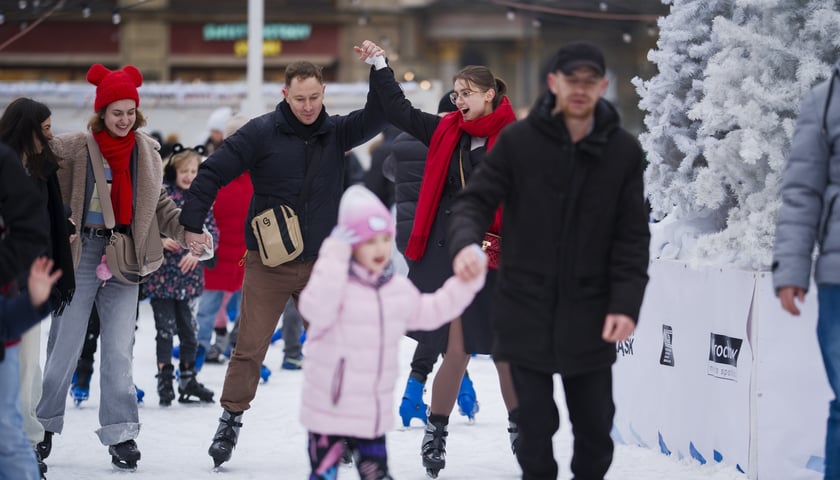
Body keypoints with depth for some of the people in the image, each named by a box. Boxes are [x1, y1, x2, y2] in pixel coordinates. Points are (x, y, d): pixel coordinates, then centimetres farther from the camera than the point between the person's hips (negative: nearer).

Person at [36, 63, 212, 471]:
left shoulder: (147, 151, 5)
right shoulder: (71, 148, -9)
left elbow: (160, 205, 13)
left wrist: (188, 230, -1)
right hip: (81, 254, -3)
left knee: (119, 350, 4)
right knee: (65, 345, 5)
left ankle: (121, 434, 9)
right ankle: (44, 425, 20)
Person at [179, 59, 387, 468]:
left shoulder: (336, 131, 3)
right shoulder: (262, 133, -8)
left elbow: (377, 116, -10)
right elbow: (213, 172, -7)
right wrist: (192, 225, -10)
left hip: (322, 265, 3)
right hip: (268, 264, -3)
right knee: (250, 347, 1)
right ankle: (231, 420, 13)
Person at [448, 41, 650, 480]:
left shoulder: (623, 150, -1)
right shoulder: (517, 140, -4)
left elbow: (633, 235, 0)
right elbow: (475, 201, -4)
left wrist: (626, 302, -10)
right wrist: (465, 243, -26)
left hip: (590, 316, 1)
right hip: (526, 311, -1)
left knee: (595, 426, 7)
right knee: (536, 424, 4)